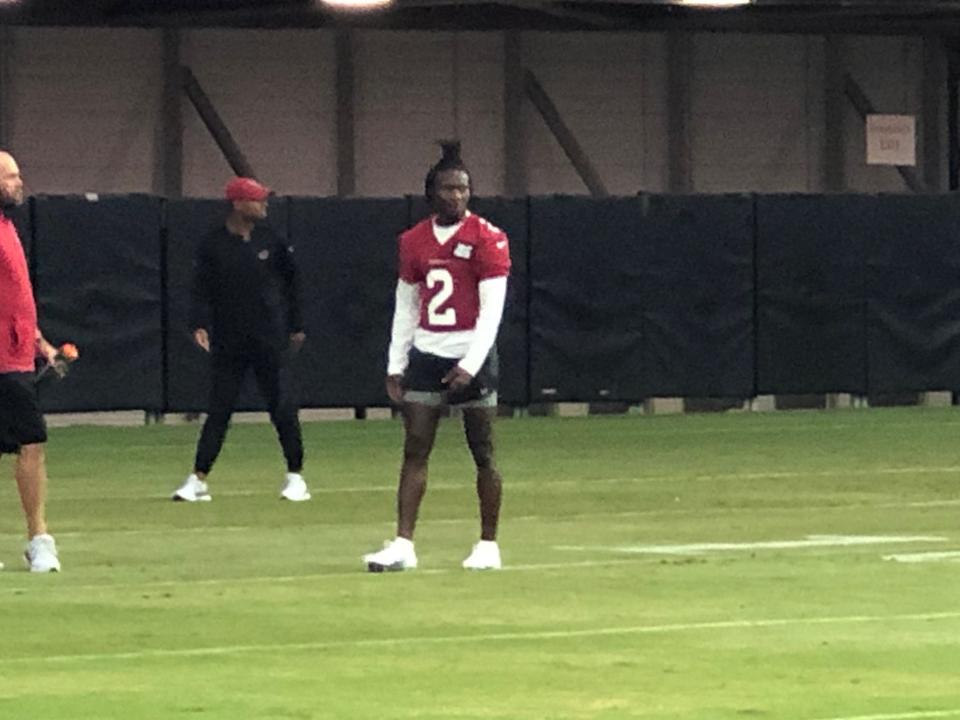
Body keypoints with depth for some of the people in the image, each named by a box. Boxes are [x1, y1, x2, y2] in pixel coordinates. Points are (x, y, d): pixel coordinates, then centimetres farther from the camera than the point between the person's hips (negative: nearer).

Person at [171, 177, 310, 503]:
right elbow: (202, 290, -3)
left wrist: (295, 326, 11)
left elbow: (290, 283, 12)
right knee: (218, 411, -1)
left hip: (270, 341, 1)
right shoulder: (212, 246, -1)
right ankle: (198, 479, 4)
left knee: (283, 408, 1)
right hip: (228, 341, -1)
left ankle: (295, 476, 12)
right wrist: (200, 325, -18)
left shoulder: (270, 241, 4)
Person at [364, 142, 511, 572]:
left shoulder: (487, 239, -6)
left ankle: (488, 545, 11)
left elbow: (491, 309, -10)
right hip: (426, 355, 4)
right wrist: (395, 366, 9)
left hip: (471, 356, -4)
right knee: (414, 451, -3)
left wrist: (470, 365, -18)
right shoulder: (414, 242, 8)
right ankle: (403, 545, -5)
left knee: (483, 453, 2)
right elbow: (405, 307, 14)